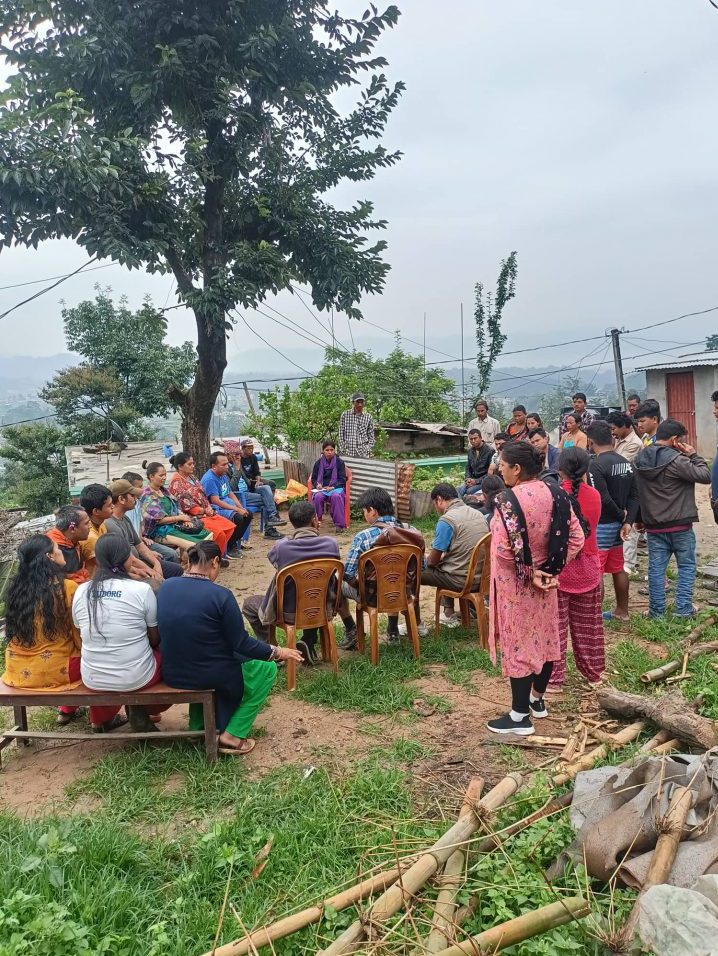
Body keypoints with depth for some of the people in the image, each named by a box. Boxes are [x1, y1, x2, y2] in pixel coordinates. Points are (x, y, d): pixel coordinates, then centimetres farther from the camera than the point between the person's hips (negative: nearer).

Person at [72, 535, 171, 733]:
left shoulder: (81, 591, -5)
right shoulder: (142, 589, -14)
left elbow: (83, 635, 9)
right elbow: (155, 639, -4)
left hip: (93, 679, 4)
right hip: (137, 677, -4)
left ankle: (104, 717, 28)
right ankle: (139, 710, 16)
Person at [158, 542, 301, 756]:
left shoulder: (165, 587, -5)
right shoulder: (220, 595, -21)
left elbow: (166, 633, 11)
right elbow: (242, 644, -15)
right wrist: (278, 652, -1)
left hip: (172, 674, 6)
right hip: (208, 676, -6)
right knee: (267, 669, 17)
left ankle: (198, 725, 33)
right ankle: (232, 735, 11)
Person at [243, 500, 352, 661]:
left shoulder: (281, 547, -24)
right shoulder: (331, 543, -18)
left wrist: (294, 535, 2)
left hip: (289, 612, -2)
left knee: (249, 604, 23)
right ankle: (309, 643, 26)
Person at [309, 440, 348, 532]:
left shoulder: (339, 462, 2)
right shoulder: (318, 463, 7)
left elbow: (342, 479, 0)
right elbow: (313, 478, 14)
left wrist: (332, 487, -16)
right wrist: (317, 484, -9)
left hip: (336, 487, -2)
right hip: (321, 488, 2)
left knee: (336, 496, -36)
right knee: (318, 497, -33)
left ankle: (339, 525, -32)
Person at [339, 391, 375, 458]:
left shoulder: (368, 417, 5)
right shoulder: (345, 415, 3)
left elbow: (371, 437, 9)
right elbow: (341, 435, 4)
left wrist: (368, 449, -1)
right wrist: (343, 449, -1)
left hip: (363, 453, 0)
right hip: (348, 453, 0)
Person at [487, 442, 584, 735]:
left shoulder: (509, 499, -23)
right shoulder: (555, 493, -3)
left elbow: (505, 549, -29)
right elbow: (576, 538, -1)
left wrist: (529, 572, -13)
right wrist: (551, 569, -2)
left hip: (516, 584, -7)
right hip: (545, 582, 7)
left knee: (519, 643, 3)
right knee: (545, 638, 19)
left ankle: (520, 716, 13)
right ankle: (537, 699, 37)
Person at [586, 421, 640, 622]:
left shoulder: (596, 465, -18)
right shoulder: (626, 463, 7)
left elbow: (603, 499, -24)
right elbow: (634, 495, 4)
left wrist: (621, 516, -8)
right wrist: (628, 522, -3)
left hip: (600, 526, -9)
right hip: (618, 524, 9)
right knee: (618, 569, 18)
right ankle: (622, 611, 30)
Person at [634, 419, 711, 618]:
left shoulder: (639, 459, 5)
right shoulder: (676, 460, -17)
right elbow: (705, 476, -14)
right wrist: (694, 456, -5)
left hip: (653, 525, 5)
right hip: (680, 524, -5)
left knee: (656, 568, 9)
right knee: (686, 566, 10)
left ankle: (656, 610, 12)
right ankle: (683, 608, 12)